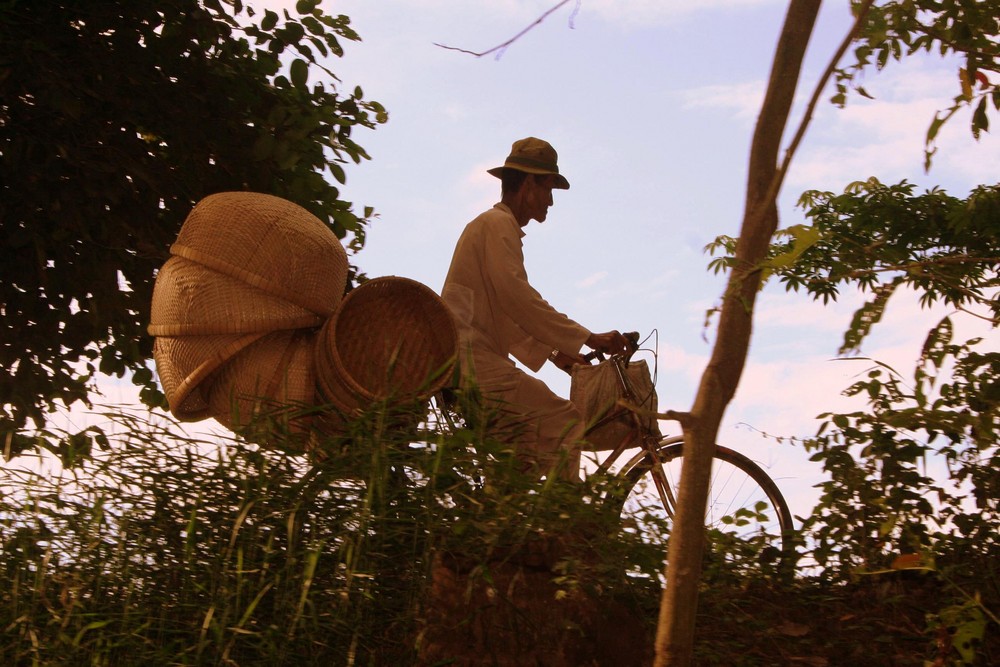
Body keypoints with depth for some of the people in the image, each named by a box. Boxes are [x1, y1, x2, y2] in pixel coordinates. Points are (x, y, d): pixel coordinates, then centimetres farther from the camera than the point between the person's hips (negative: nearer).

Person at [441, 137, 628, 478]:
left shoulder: (494, 225, 26)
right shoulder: (498, 224, -7)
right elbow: (519, 299, -19)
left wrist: (553, 354, 18)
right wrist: (588, 338, -17)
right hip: (474, 361, -11)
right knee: (564, 421, -16)